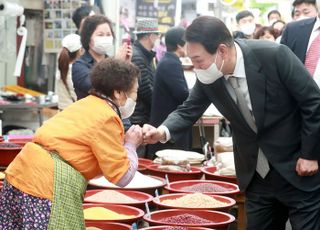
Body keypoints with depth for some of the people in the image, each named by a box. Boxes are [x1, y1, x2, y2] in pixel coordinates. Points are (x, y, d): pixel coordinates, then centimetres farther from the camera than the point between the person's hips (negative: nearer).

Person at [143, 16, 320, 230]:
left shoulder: (274, 55, -23)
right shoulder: (208, 77, -9)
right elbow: (189, 111, 2)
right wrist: (163, 131, -19)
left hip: (298, 167, -5)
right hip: (256, 174, 5)